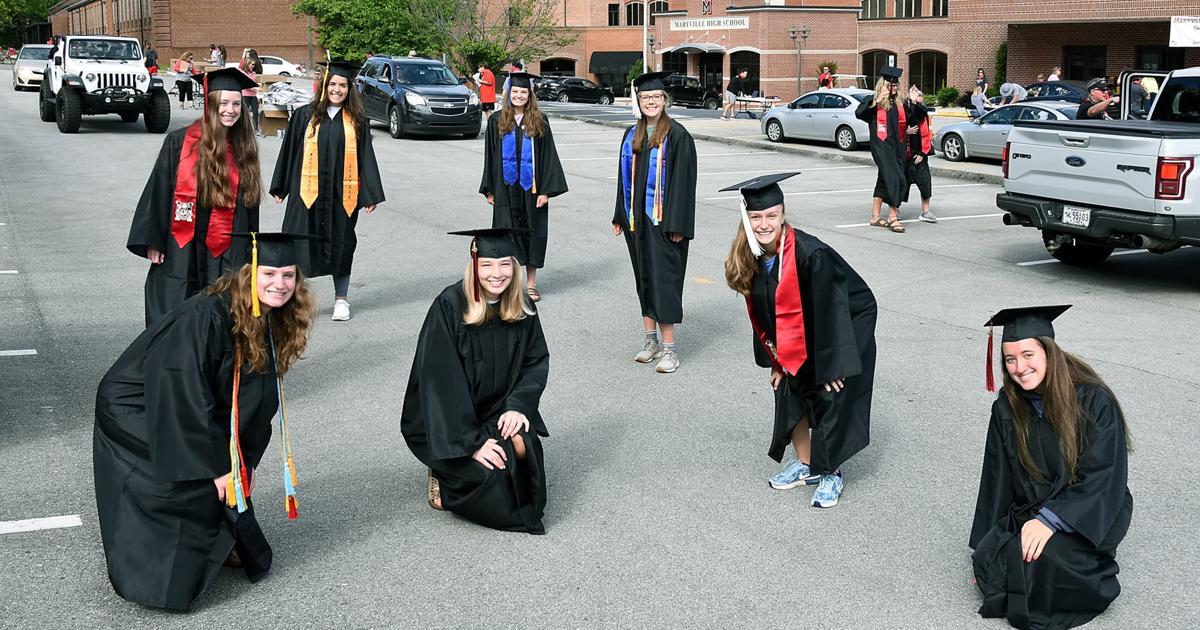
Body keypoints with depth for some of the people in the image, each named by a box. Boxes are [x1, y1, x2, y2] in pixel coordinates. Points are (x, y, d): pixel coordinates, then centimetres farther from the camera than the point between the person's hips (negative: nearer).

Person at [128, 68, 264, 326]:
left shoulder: (244, 149, 6)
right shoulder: (179, 142, -3)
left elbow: (249, 202, 13)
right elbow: (158, 191, -1)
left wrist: (249, 252, 11)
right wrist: (153, 241, -5)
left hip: (226, 256, 2)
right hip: (182, 252, -2)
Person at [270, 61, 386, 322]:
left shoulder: (357, 121, 4)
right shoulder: (305, 116, 3)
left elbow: (366, 157, 4)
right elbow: (289, 151, 6)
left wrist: (371, 195, -3)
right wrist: (280, 188, 5)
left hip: (342, 193, 1)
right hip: (307, 192, 0)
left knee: (341, 245, 9)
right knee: (300, 243, 1)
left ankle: (341, 299, 22)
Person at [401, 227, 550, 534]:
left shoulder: (523, 308, -3)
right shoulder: (449, 307, -19)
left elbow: (536, 362, 3)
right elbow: (440, 382, -21)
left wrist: (518, 406, -16)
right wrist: (472, 441, -26)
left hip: (496, 412, 4)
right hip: (446, 422, -4)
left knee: (522, 446, -25)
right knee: (489, 470, -25)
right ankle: (444, 482, 8)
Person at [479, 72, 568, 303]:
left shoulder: (539, 121, 0)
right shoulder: (497, 121, 3)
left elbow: (548, 156, -1)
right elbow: (490, 157, 6)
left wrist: (546, 190, -9)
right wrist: (489, 189, 1)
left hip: (531, 186, 0)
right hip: (506, 187, 0)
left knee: (532, 232, 5)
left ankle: (531, 284, 15)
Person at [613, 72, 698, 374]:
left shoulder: (677, 135, -8)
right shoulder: (631, 135, 11)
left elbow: (683, 180, -11)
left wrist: (677, 224, -16)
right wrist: (620, 217, 12)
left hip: (663, 220, -6)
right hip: (636, 219, 6)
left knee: (663, 278, -7)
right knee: (643, 277, 11)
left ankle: (669, 347, -3)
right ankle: (651, 338, 21)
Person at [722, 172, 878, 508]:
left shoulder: (810, 254, -33)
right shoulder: (750, 258, -13)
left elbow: (829, 313, -27)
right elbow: (763, 313, -1)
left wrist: (830, 365, -23)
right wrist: (775, 360, 0)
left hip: (846, 327, -6)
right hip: (798, 342, 7)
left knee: (830, 397, -5)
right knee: (790, 393, 8)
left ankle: (831, 473, 13)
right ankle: (806, 465, 26)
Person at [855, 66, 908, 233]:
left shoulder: (897, 104, 16)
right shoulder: (874, 103, -4)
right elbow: (859, 113, -21)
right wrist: (876, 102, -30)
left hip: (896, 146, 7)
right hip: (881, 146, -7)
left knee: (884, 181, 11)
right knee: (894, 179, -16)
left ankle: (875, 217, 17)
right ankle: (893, 218, -16)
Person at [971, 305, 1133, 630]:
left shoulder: (1094, 402, -18)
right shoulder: (1007, 407, -3)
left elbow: (1103, 480, -18)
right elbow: (998, 479, 3)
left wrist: (1050, 520, -28)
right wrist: (988, 543, 3)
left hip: (1089, 514, -4)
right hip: (1031, 509, 5)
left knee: (1035, 559, -30)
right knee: (988, 560, -20)